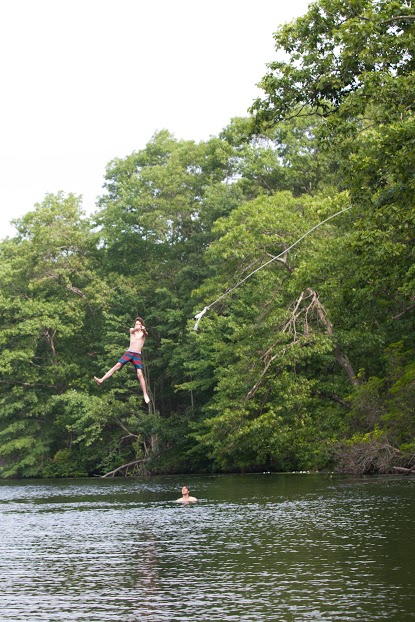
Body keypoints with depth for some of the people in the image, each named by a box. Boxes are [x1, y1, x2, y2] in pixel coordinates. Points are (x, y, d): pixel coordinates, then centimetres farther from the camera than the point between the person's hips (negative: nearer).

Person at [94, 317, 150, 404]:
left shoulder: (143, 332, 7)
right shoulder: (132, 330, 12)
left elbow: (146, 335, -18)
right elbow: (133, 330, -13)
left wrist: (144, 330, -43)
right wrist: (136, 328, -39)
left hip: (137, 355, -1)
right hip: (129, 352, 2)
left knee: (140, 374, -12)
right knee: (117, 365, -15)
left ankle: (145, 395, -10)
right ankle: (101, 380, -23)